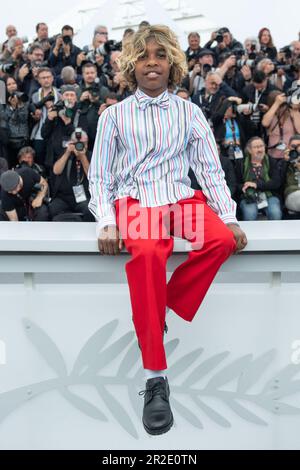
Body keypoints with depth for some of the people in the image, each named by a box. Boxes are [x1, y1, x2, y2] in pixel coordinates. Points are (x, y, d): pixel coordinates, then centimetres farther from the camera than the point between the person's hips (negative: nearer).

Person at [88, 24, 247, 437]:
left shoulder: (190, 113, 13)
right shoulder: (114, 116, 9)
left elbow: (211, 170, 9)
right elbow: (100, 177, 7)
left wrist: (229, 217, -6)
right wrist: (107, 224, -10)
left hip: (182, 197, 2)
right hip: (134, 199, -2)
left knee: (222, 240, -31)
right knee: (148, 253, -36)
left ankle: (157, 315, -13)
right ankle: (156, 379, -30)